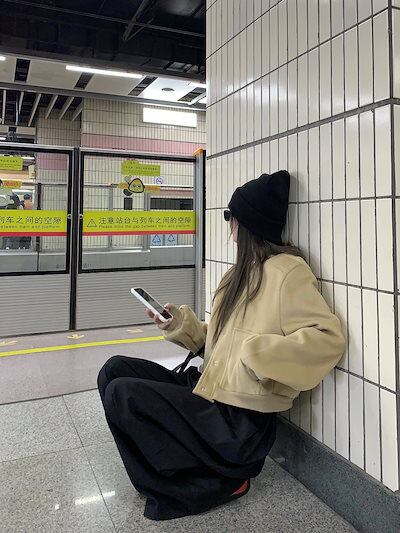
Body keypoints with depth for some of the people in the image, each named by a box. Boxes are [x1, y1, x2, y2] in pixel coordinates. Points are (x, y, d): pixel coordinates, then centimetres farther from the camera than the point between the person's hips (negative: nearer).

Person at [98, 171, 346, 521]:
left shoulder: (286, 270, -13)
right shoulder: (242, 272, 15)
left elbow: (328, 339, -23)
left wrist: (257, 353, -28)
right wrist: (179, 322, 4)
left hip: (239, 424, -9)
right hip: (208, 393, 9)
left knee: (121, 394, -14)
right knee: (115, 369, 2)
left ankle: (211, 481, -2)